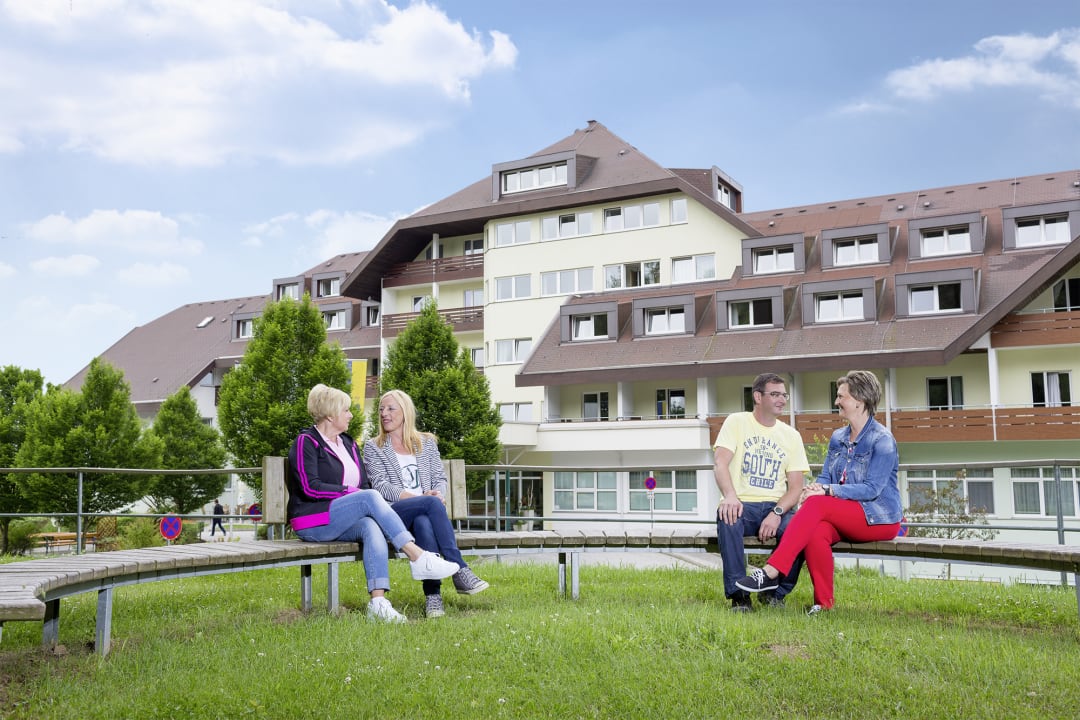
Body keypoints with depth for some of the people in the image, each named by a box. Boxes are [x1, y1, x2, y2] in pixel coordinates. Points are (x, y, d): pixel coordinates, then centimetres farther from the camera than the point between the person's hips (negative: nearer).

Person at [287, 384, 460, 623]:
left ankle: (378, 602, -44)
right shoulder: (306, 442, -1)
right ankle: (418, 558, -34)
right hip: (313, 522, -6)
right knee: (370, 497, -30)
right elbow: (310, 487, -13)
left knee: (371, 527, -31)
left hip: (342, 522, 6)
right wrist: (351, 492, -15)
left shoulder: (348, 444, 21)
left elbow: (363, 485, 20)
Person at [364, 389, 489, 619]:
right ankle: (459, 570, -39)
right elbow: (380, 485, -2)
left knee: (423, 522, -37)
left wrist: (439, 494, -12)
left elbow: (440, 478, 15)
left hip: (424, 512, 2)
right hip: (392, 515, -2)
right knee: (431, 504, -34)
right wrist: (423, 498, -16)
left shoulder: (427, 442, 20)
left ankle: (433, 594, -45)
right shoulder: (373, 447, 12)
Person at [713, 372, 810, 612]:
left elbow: (796, 486, 5)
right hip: (742, 503, -2)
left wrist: (777, 513, -17)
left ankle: (776, 592, -6)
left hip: (776, 506, 2)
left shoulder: (791, 435, 12)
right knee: (728, 519, -36)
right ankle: (739, 594, -21)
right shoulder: (736, 422, 6)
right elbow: (720, 463, -9)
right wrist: (730, 495, -30)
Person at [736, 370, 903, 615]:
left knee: (817, 505, -31)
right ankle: (823, 604, -23)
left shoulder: (882, 440, -9)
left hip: (879, 518, -6)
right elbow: (825, 477, 10)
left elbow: (871, 489, -18)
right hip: (845, 518, 6)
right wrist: (815, 488, -15)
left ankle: (771, 572, -35)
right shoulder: (838, 437, 14)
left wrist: (827, 491, -27)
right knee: (815, 534, -30)